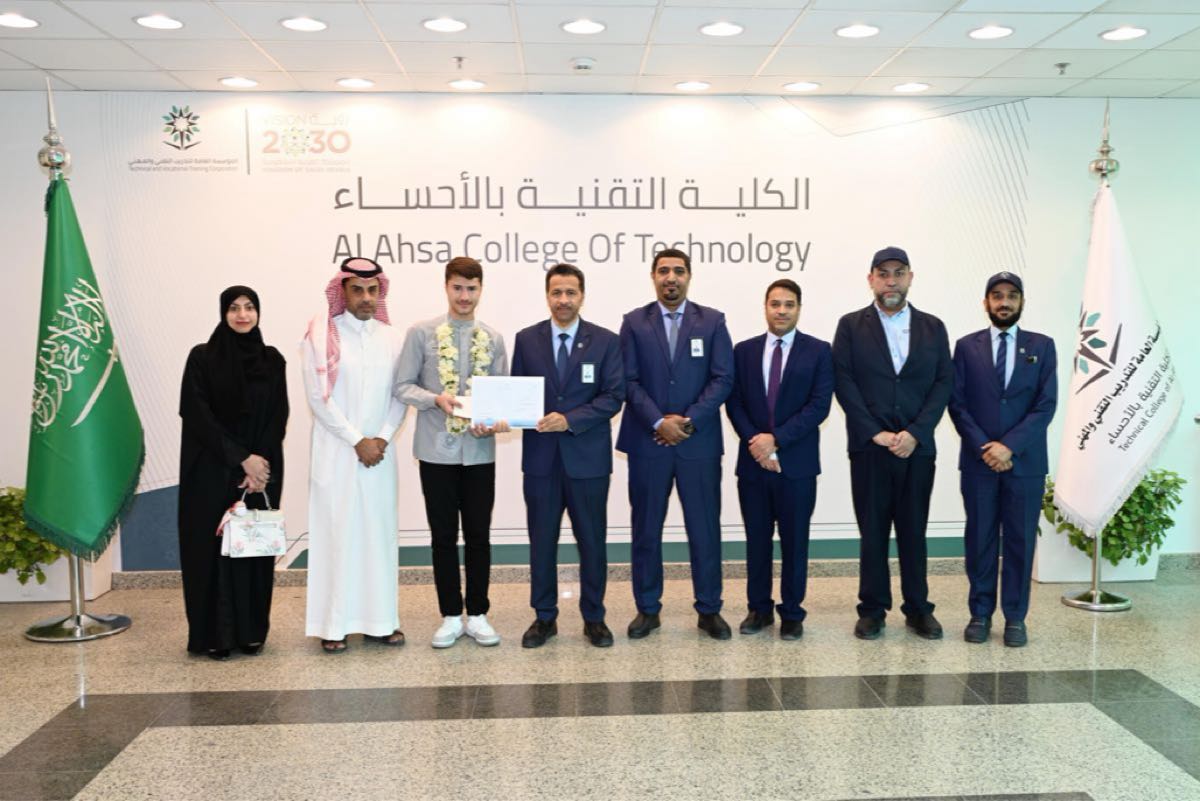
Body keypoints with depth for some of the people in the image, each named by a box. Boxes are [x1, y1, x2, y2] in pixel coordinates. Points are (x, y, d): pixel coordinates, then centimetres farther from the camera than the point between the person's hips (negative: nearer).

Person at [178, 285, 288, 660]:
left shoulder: (271, 359, 7)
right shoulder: (202, 357, -1)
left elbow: (279, 417, 3)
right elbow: (197, 415, -8)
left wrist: (259, 462, -10)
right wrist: (241, 458, -13)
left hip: (261, 470, 2)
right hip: (212, 471, -2)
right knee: (213, 547, -1)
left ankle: (251, 631, 14)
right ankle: (214, 635, 8)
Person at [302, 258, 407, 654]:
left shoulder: (391, 337, 7)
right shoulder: (321, 334, -4)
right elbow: (318, 396, -8)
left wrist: (383, 438, -8)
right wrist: (357, 441, -11)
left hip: (379, 453, 3)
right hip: (336, 453, -3)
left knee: (379, 532, 5)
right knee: (336, 533, 0)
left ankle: (379, 620, 14)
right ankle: (334, 624, 7)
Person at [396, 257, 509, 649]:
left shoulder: (493, 339, 5)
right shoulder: (421, 333, 0)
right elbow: (403, 386, -1)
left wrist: (496, 421, -15)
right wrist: (436, 400, -18)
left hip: (480, 450, 1)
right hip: (437, 449, -1)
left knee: (478, 534, 7)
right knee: (443, 535, 7)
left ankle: (477, 615, 19)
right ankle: (450, 616, 19)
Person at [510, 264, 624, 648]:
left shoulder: (606, 341, 0)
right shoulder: (526, 339, 6)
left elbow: (613, 396, -6)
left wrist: (570, 420, -17)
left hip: (588, 456, -1)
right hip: (540, 456, 2)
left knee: (592, 540, 7)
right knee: (541, 540, 8)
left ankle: (594, 617, 21)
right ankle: (544, 617, 22)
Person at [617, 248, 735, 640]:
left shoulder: (712, 321, 4)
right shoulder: (634, 322, 4)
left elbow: (723, 379, -2)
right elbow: (629, 382, -2)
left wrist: (689, 421, -12)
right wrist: (658, 422, -13)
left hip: (699, 442, 0)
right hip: (647, 442, 0)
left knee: (704, 529, 5)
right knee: (646, 530, 7)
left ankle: (709, 610, 17)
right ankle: (647, 609, 19)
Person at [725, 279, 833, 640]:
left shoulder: (818, 351, 0)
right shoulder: (744, 350, 8)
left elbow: (819, 406, -8)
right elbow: (734, 403, 4)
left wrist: (776, 439, -15)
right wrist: (754, 442, -10)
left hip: (797, 461, -2)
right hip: (753, 461, 2)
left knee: (794, 540, 6)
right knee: (757, 539, 9)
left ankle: (792, 613, 17)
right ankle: (759, 608, 22)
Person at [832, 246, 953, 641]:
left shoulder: (932, 327, 9)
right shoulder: (851, 326, 4)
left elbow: (944, 383, 3)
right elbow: (844, 383, -3)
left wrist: (915, 433, -9)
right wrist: (876, 433, -11)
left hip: (917, 446, 2)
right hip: (869, 447, -1)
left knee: (914, 531, 8)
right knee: (872, 531, 4)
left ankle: (918, 608, 19)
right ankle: (873, 609, 14)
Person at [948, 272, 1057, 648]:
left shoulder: (1042, 346, 5)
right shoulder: (967, 346, 6)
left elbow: (1046, 404, -3)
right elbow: (957, 403, 0)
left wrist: (1010, 446, -13)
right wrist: (985, 446, -11)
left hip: (1025, 461, 0)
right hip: (978, 461, 0)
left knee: (1020, 540, 5)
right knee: (980, 539, 5)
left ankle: (1015, 617, 15)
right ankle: (980, 613, 15)